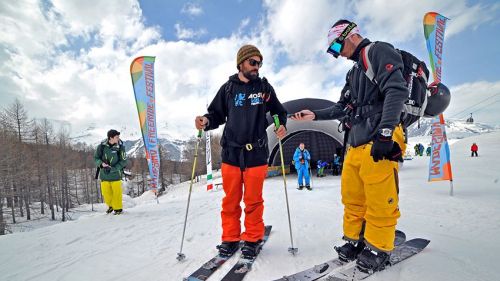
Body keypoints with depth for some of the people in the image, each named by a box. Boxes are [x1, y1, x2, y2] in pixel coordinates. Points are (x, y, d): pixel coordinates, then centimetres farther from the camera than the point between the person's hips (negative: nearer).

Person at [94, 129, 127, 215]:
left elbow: (123, 162, -10)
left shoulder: (120, 147, -12)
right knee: (105, 192, 11)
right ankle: (111, 205, 38)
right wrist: (102, 164, -18)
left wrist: (112, 169, -19)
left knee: (116, 192, 3)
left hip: (115, 174, -2)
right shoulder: (102, 146, -8)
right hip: (104, 174, 2)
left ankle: (118, 208, 24)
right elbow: (96, 158, 2)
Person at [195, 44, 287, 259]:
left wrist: (281, 125, -4)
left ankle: (253, 239, 22)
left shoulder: (264, 87, 10)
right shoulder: (228, 88, 9)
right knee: (230, 200, 6)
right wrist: (206, 121, -11)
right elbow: (217, 114, 11)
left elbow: (279, 111, 16)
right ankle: (230, 238, 23)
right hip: (231, 153, 1)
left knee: (253, 200, 4)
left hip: (256, 154, 0)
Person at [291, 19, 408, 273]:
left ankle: (378, 248, 15)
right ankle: (355, 240, 25)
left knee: (379, 199, -2)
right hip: (356, 142, 9)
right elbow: (343, 108, 25)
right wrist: (315, 115, 15)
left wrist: (384, 133, -22)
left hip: (379, 140, -9)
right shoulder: (355, 71, 26)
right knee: (351, 195, 11)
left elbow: (396, 90, -15)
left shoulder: (379, 51, -1)